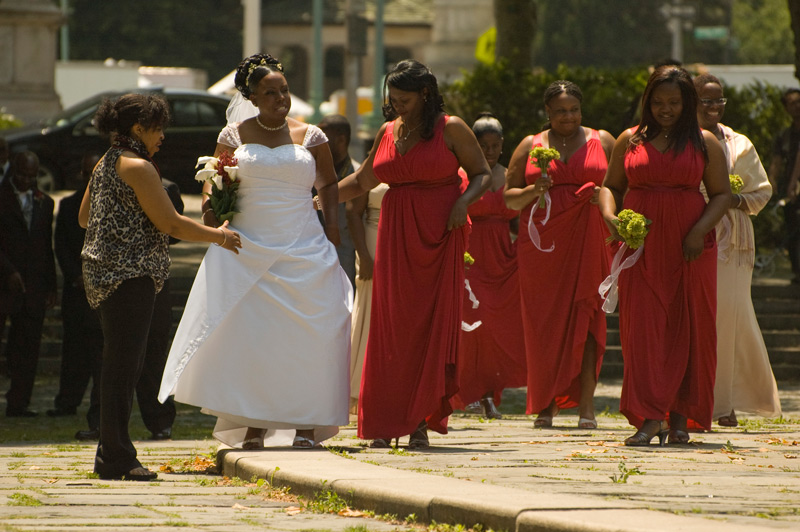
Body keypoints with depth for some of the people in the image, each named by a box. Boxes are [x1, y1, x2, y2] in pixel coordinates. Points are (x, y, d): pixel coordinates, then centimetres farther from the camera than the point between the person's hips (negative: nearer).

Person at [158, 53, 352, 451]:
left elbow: (328, 184, 17)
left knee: (308, 333, -6)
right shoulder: (235, 136, 7)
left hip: (304, 251, 0)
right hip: (249, 249, 0)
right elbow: (213, 183, 14)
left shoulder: (310, 137, 7)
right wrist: (211, 212, -5)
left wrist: (332, 230, 5)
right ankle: (253, 425, -2)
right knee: (249, 333, -7)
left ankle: (306, 425, -1)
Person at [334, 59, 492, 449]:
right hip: (397, 237, 4)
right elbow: (361, 182, 21)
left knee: (433, 324, -6)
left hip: (439, 237, -4)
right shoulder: (387, 133, 12)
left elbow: (483, 174, 2)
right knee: (393, 326, -1)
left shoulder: (450, 129, -2)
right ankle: (386, 422, 1)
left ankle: (420, 420, -3)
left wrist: (463, 202, -15)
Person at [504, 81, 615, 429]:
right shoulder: (530, 147, 12)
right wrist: (533, 191, -9)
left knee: (584, 316, -11)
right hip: (542, 244, 1)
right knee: (544, 322, 0)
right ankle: (547, 404, 8)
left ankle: (586, 405, -14)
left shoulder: (601, 142, 12)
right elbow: (508, 197, 10)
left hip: (587, 241, -1)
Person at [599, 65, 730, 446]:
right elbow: (610, 186, 15)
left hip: (689, 248, -1)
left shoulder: (705, 143, 6)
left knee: (688, 328, 0)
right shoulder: (630, 141, 10)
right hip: (641, 245, 1)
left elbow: (721, 194, 5)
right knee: (643, 326, -8)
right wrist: (609, 215, -6)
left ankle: (680, 416, 8)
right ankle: (649, 418, -12)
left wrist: (700, 230, -11)